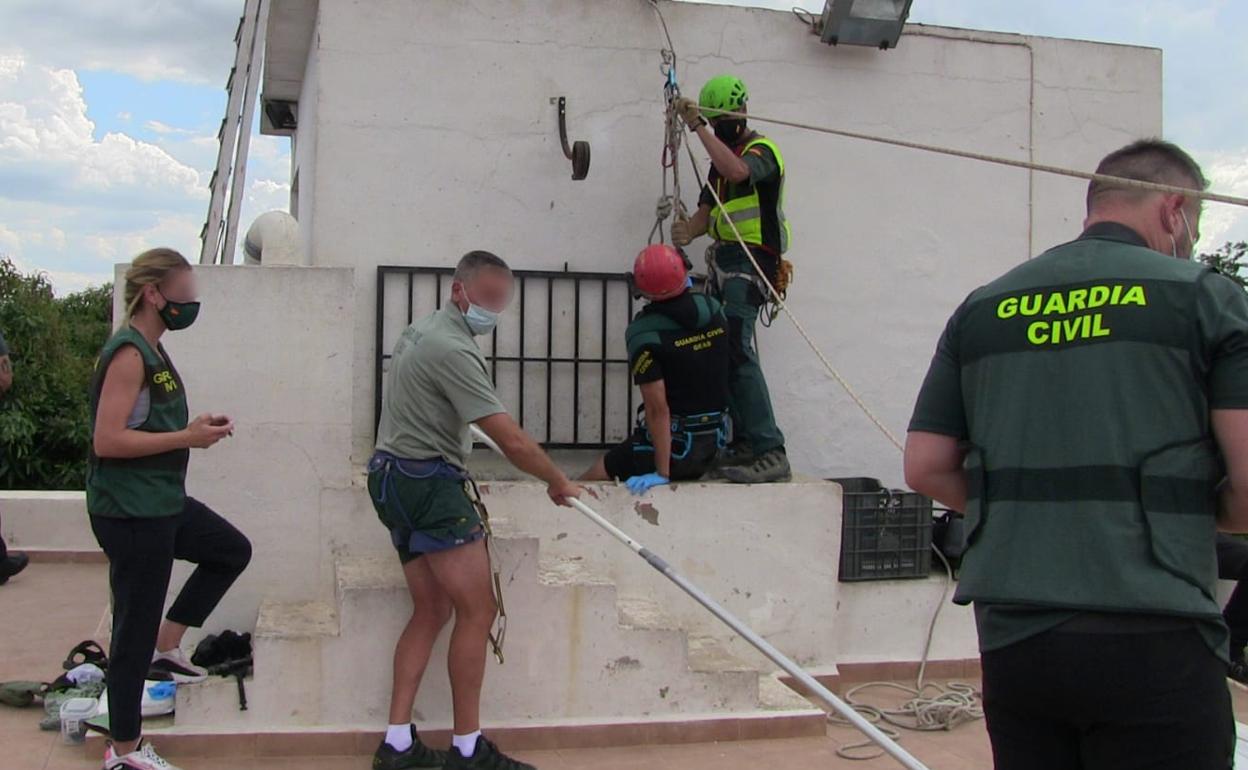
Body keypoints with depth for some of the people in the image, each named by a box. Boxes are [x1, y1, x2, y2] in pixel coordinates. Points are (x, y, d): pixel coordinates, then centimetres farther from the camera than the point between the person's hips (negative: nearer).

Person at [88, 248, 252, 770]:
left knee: (232, 551, 23)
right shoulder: (128, 354, -18)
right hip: (131, 511, -10)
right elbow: (107, 440, -25)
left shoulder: (151, 350, 11)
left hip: (161, 502, 10)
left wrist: (197, 426, 4)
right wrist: (188, 438, -20)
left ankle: (164, 649, 23)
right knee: (135, 627, 0)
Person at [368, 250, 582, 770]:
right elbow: (513, 442, -21)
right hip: (431, 484, -11)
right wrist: (558, 483, -7)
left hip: (396, 481, 11)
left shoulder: (419, 331, 15)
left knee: (432, 610, 10)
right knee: (477, 610, -7)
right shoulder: (453, 349, -18)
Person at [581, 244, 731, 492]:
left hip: (673, 441, -6)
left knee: (587, 484, 2)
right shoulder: (713, 308, -3)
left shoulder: (644, 333, -19)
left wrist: (661, 472, -16)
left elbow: (657, 408, -21)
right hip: (713, 442, 6)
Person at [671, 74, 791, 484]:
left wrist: (698, 126, -23)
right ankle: (742, 443, 7)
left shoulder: (761, 149, -2)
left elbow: (737, 171, -27)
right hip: (722, 261, 9)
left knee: (736, 346, -22)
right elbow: (706, 212, 17)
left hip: (751, 259, -9)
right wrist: (687, 231, -6)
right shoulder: (720, 158, 24)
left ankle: (770, 452, -26)